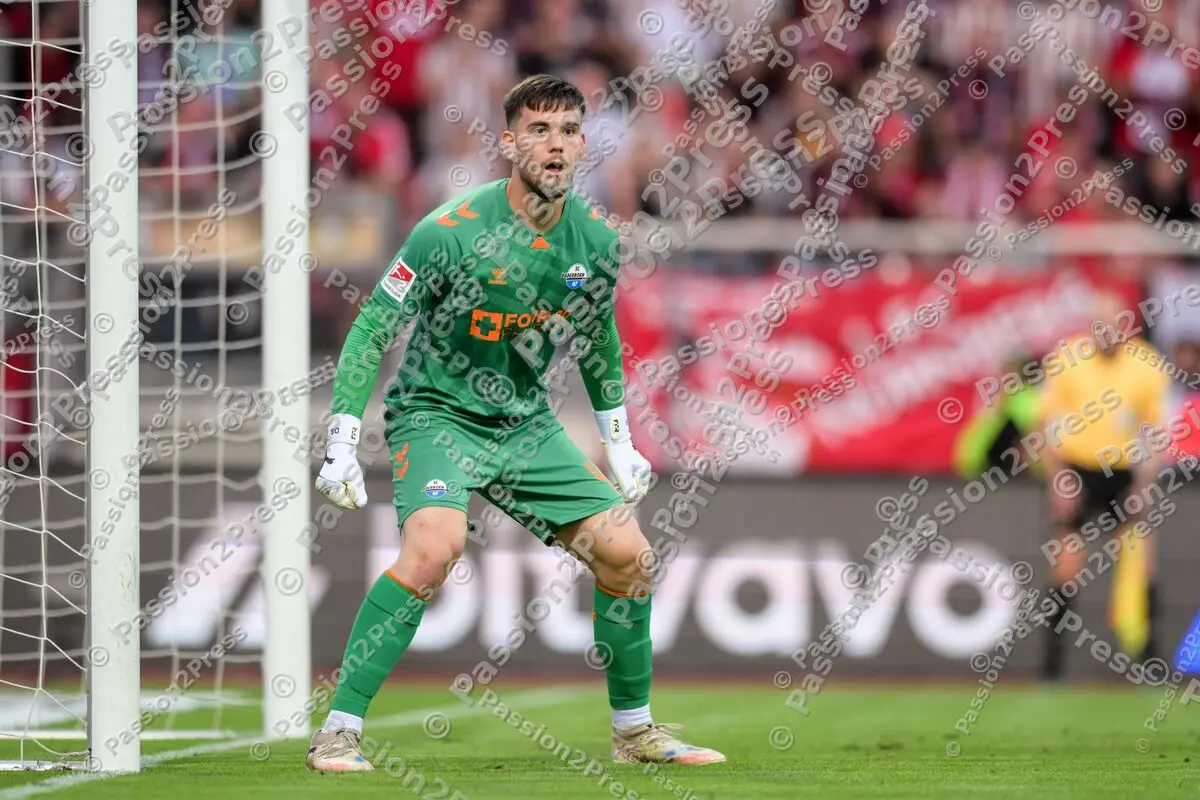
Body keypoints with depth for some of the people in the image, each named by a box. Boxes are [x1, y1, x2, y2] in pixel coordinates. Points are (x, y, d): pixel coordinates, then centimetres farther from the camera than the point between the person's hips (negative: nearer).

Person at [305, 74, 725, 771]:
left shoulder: (596, 241, -3)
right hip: (436, 413, -6)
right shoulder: (453, 231, -20)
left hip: (529, 426, 6)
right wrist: (342, 443, -19)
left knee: (629, 554, 0)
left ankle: (635, 729, 21)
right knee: (435, 545, -32)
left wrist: (619, 442, 21)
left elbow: (598, 339, 17)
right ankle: (338, 734, -26)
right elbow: (373, 331, -15)